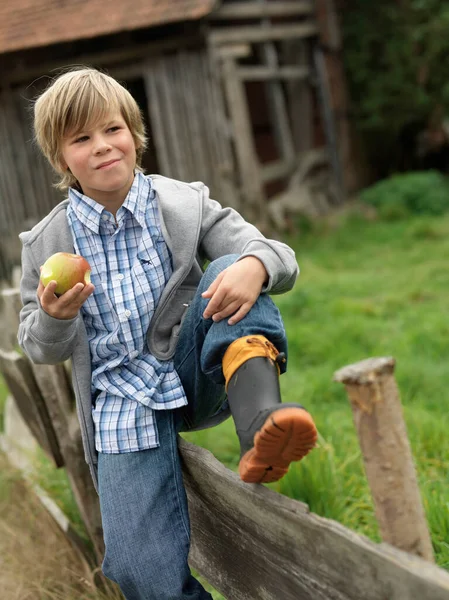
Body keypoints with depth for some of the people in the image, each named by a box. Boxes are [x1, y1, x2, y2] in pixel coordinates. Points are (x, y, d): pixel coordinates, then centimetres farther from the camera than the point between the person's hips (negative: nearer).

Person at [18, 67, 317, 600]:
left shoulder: (186, 204, 0)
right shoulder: (45, 244, 2)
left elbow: (279, 256, -5)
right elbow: (40, 350, 8)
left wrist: (254, 266, -31)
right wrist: (54, 318, -16)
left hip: (195, 375, 1)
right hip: (124, 406, 0)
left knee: (230, 271, -26)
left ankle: (259, 418, -42)